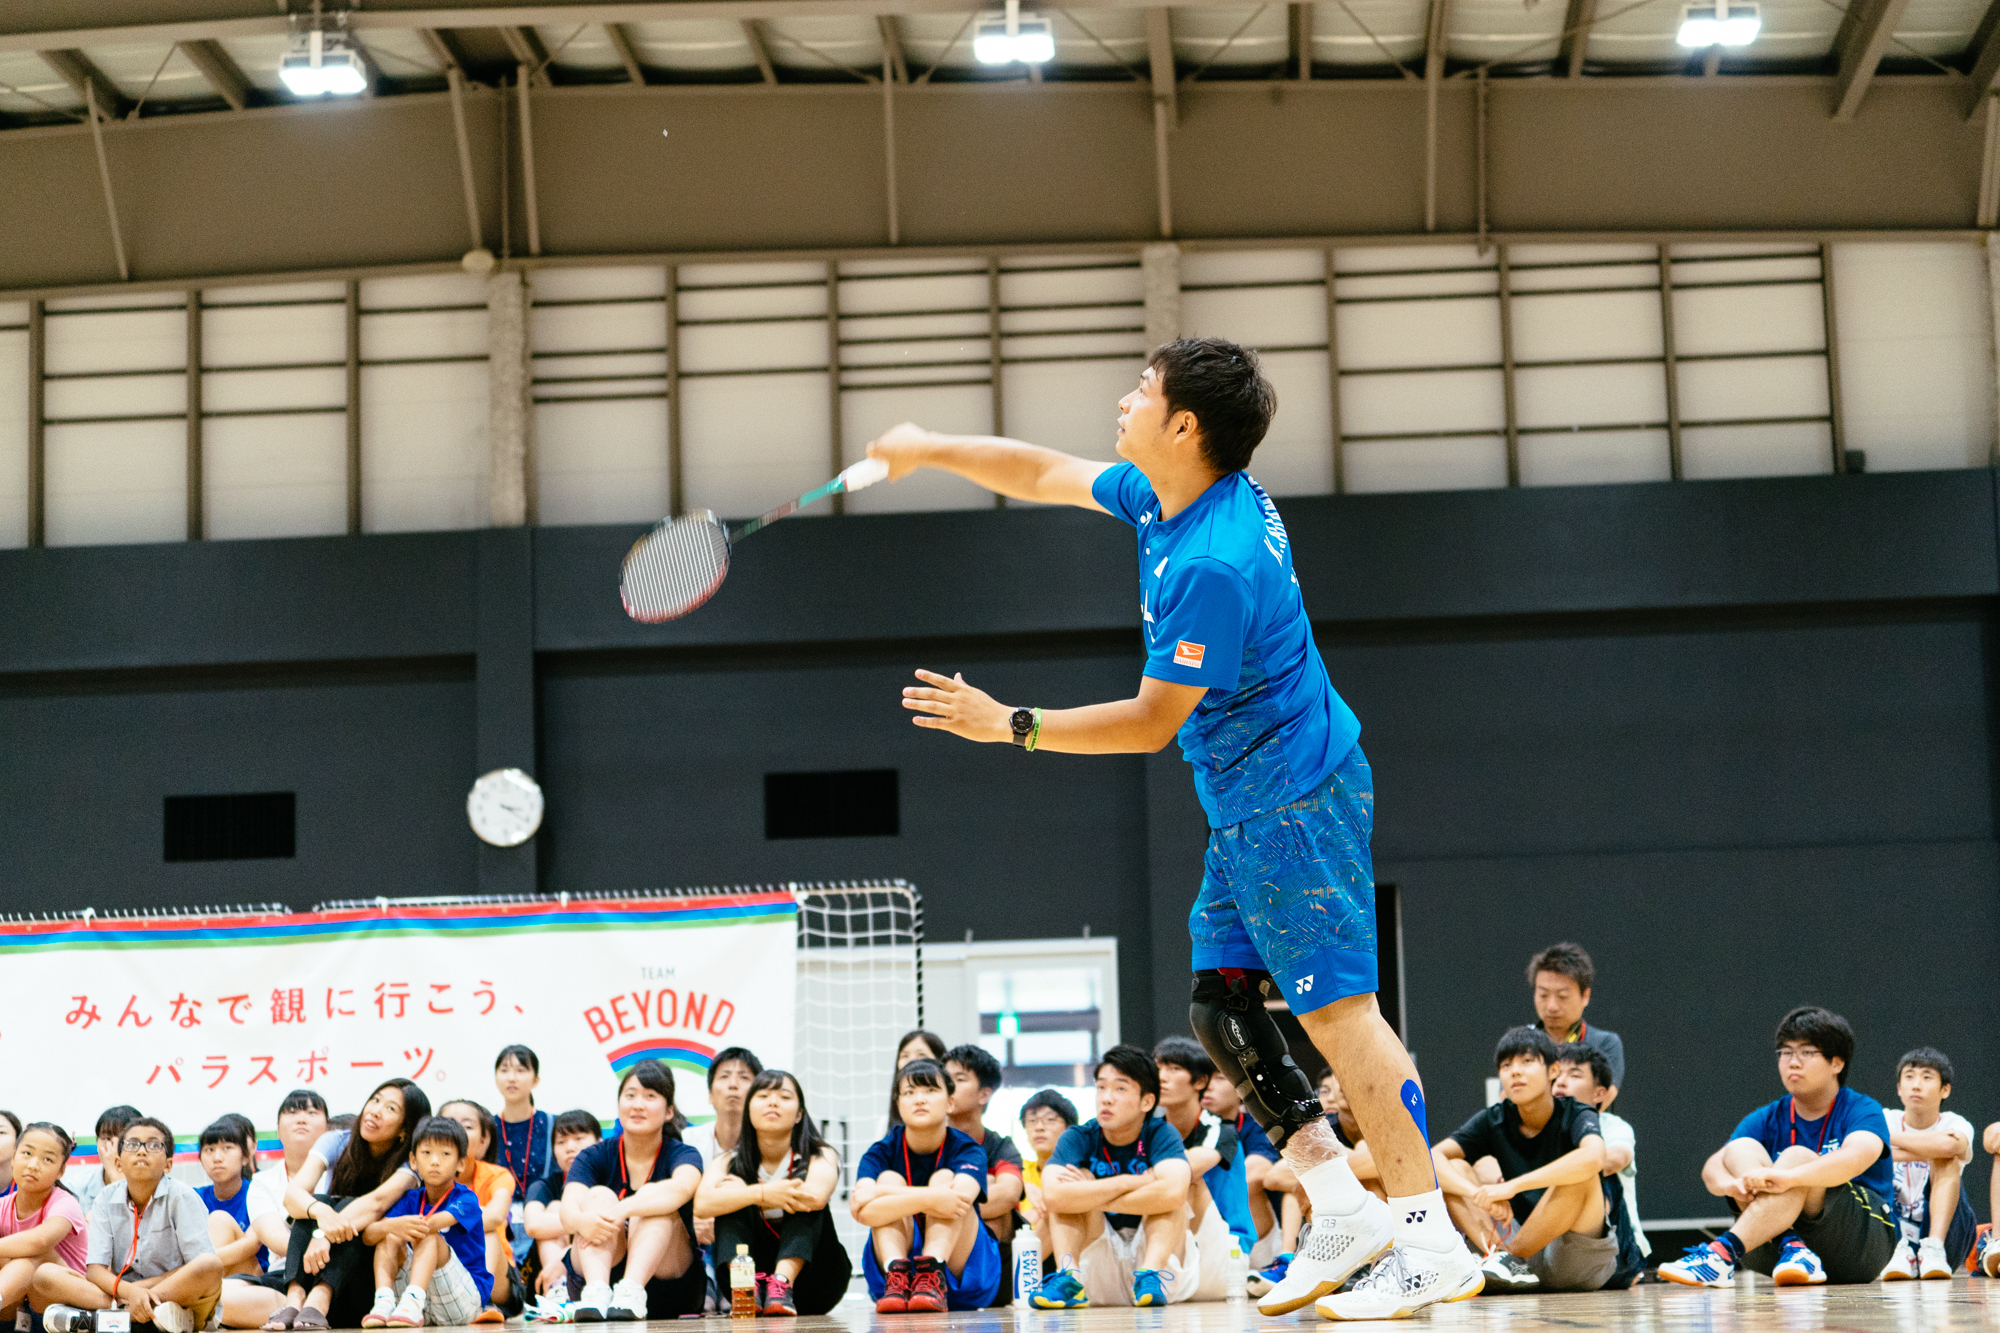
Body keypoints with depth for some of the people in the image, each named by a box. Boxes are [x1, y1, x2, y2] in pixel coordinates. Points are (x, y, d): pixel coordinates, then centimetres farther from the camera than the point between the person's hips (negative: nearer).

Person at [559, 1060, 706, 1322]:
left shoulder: (682, 1155, -1)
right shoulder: (594, 1157, 3)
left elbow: (683, 1187, -28)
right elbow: (568, 1209, -17)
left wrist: (624, 1209, -45)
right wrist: (582, 1220, -43)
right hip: (597, 1271, 1)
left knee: (653, 1199, -24)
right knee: (599, 1195, -22)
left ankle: (632, 1291, -48)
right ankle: (597, 1291, -47)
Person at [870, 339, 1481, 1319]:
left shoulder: (1214, 566, -26)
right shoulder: (1162, 496, 4)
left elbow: (1151, 723, -20)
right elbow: (1044, 475, 22)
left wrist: (1011, 726, -15)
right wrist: (931, 450, 22)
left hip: (1291, 803, -10)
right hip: (1247, 807, 10)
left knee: (1337, 1005, -12)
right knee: (1221, 1005, 9)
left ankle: (1433, 1245, -11)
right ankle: (1345, 1216, 10)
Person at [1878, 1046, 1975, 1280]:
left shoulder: (1955, 1124, -3)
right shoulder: (1886, 1120, 2)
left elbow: (1949, 1145, -29)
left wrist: (1887, 1138, -20)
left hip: (1944, 1230, -1)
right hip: (1892, 1232, 1)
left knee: (1947, 1160, -22)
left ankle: (1934, 1249, -36)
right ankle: (1900, 1251, -32)